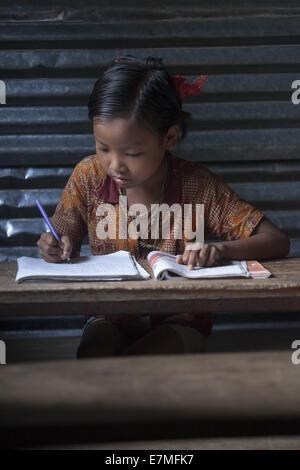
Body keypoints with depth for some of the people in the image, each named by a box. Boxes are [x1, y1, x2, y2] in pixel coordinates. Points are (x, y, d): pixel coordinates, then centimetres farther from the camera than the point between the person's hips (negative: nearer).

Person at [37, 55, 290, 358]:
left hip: (179, 317, -2)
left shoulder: (196, 185, -15)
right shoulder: (89, 176, -8)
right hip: (111, 316, 3)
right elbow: (67, 246, 3)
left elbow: (277, 242, -15)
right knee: (91, 356, -28)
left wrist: (220, 249, -35)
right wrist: (57, 249, -22)